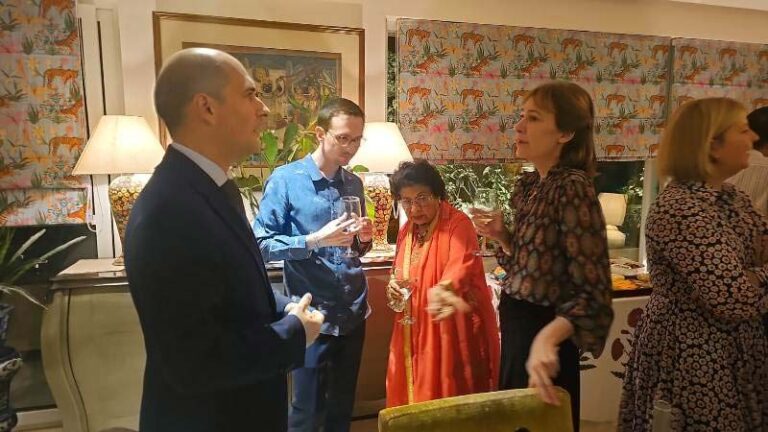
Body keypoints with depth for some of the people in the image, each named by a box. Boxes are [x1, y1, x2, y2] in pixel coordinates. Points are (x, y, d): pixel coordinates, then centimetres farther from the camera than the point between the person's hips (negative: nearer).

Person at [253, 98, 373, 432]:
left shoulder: (354, 184, 7)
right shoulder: (285, 180, -10)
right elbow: (262, 244, -13)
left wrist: (364, 239, -6)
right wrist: (314, 240, -24)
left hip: (353, 313, 5)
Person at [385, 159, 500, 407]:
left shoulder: (458, 224, -14)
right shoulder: (406, 231, 8)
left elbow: (460, 265, -32)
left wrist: (442, 289, -53)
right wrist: (394, 286, -4)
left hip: (453, 332, -6)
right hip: (414, 334, 6)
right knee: (415, 398, 15)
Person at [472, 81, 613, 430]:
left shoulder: (572, 187, -21)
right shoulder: (529, 184, 4)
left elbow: (593, 289, -25)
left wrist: (547, 338, -39)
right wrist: (501, 235, -3)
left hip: (542, 328, -8)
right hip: (515, 323, 8)